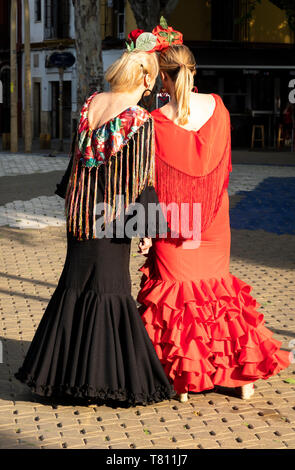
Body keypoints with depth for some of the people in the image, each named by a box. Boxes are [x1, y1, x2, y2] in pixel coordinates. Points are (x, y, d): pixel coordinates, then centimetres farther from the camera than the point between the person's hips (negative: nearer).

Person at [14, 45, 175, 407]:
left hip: (80, 211, 6)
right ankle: (104, 375, 10)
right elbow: (141, 180, -16)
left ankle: (63, 368, 23)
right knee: (109, 288, 4)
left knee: (76, 283, 15)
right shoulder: (141, 121, -16)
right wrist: (145, 228, -10)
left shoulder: (90, 104, 0)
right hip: (113, 214, -5)